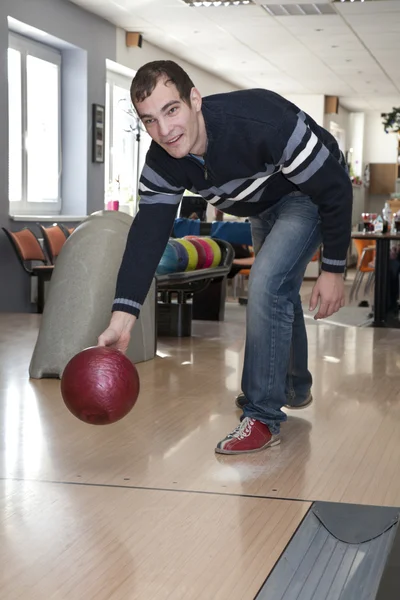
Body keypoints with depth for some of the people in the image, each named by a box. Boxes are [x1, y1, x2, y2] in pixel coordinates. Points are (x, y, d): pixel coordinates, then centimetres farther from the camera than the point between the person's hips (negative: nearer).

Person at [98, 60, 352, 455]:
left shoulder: (262, 123, -41)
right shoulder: (162, 163, -24)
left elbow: (334, 189, -31)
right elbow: (147, 236, -25)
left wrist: (333, 270, -25)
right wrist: (122, 318, -37)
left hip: (310, 194, -7)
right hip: (262, 207, 7)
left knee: (266, 285, -23)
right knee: (279, 294, 22)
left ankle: (263, 417, -14)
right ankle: (296, 387, 47)